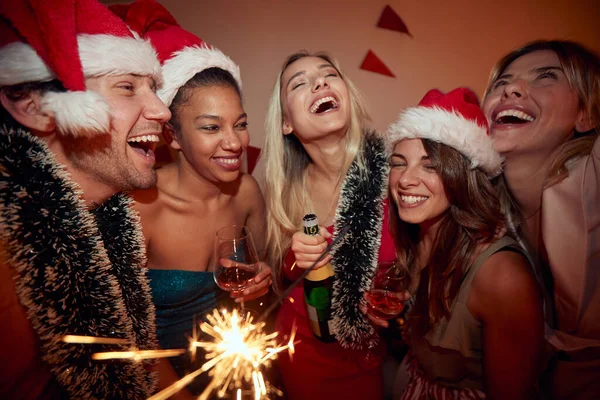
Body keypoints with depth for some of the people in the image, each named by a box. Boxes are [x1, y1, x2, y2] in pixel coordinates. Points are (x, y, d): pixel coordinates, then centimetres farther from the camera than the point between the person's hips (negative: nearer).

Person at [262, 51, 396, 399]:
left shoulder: (393, 169, -22)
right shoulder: (288, 187, -12)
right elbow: (282, 283, 1)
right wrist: (296, 260, -19)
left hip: (376, 358, -2)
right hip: (305, 354, 3)